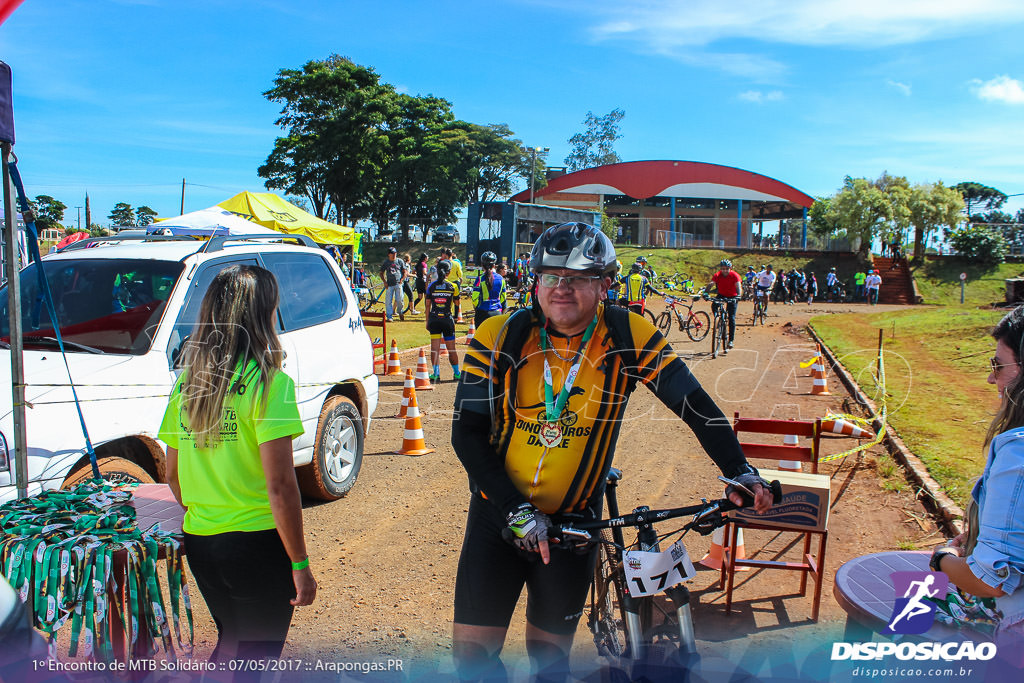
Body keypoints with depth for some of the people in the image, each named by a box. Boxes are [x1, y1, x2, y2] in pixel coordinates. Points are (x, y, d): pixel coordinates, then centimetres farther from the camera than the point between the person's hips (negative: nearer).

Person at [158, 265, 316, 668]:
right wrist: (300, 564, -13)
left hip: (198, 541, 6)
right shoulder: (268, 383, -16)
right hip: (257, 542, -6)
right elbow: (280, 485, -20)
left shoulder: (187, 383, 3)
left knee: (230, 644, 28)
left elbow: (172, 474, 12)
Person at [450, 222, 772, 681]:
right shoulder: (499, 336, -13)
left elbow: (696, 405, -4)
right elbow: (466, 434, -11)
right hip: (499, 513, 0)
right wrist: (516, 510, -18)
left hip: (573, 520, 0)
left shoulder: (629, 337, -13)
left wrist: (739, 472, -11)